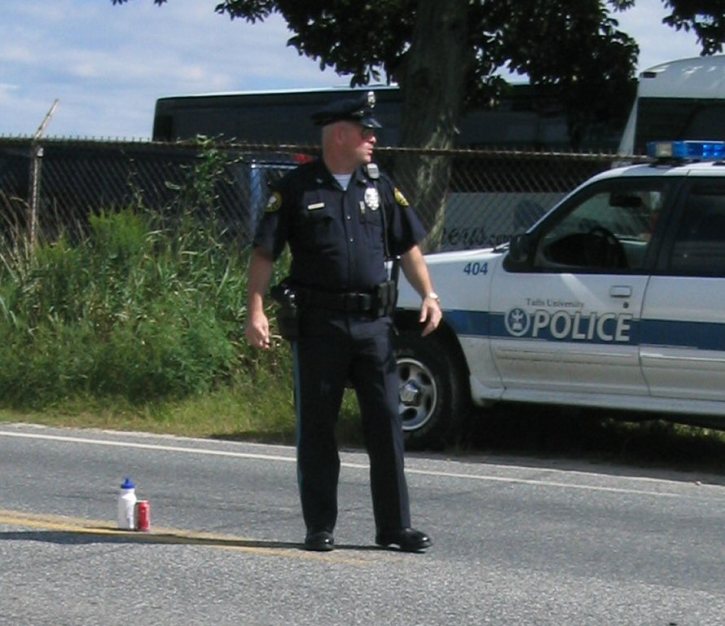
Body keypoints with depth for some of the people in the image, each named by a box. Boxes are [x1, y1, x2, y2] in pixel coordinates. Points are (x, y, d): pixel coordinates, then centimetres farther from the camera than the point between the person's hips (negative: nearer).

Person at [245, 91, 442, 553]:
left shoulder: (379, 186, 11)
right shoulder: (297, 189, -1)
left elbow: (409, 247, 14)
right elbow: (264, 254, -2)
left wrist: (429, 295, 1)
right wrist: (256, 311, -11)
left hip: (373, 322, 3)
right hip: (319, 323, -3)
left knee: (386, 422, 2)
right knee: (317, 427, 4)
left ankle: (395, 526, 9)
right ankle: (320, 528, 12)